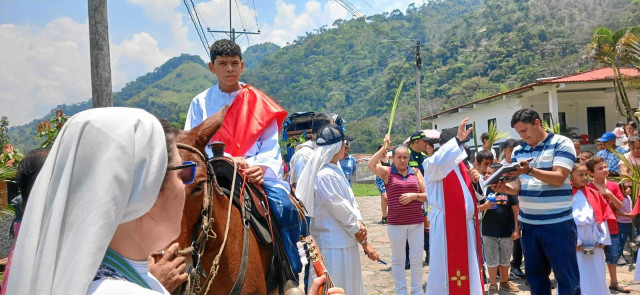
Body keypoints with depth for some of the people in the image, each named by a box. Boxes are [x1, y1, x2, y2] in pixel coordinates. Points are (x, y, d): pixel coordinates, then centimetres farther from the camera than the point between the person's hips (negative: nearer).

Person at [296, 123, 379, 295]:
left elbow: (351, 201, 10)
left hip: (345, 242, 10)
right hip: (334, 246, -10)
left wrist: (359, 223, -9)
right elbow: (342, 210, -18)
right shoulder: (325, 175, -21)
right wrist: (364, 241, -7)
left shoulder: (336, 170, 9)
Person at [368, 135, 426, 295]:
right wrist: (384, 147, -18)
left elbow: (427, 196, 6)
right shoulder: (387, 172, 0)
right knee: (398, 259, 9)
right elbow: (371, 165, -19)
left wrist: (414, 195, -12)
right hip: (395, 223, -2)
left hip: (417, 222, 2)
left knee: (417, 258, 8)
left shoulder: (415, 172, 7)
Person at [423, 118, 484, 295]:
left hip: (467, 224, 7)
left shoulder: (463, 165, 16)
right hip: (445, 225, -7)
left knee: (468, 269, 12)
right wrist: (457, 140, -33)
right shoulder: (433, 165, -6)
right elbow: (438, 161, -33)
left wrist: (476, 180, 0)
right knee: (446, 271, -3)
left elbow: (478, 195, 20)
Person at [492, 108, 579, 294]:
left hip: (557, 223, -5)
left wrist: (530, 170, -32)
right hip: (528, 223, 6)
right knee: (535, 275, 14)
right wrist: (505, 188, -17)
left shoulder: (561, 144, -6)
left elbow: (558, 178, -18)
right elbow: (518, 185, 5)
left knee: (566, 276, 3)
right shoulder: (518, 151, 10)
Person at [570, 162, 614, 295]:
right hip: (575, 244, -5)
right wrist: (574, 242, -14)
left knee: (597, 278, 12)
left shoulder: (593, 194, 8)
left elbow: (603, 216, 9)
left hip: (594, 243, 5)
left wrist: (603, 238, 2)